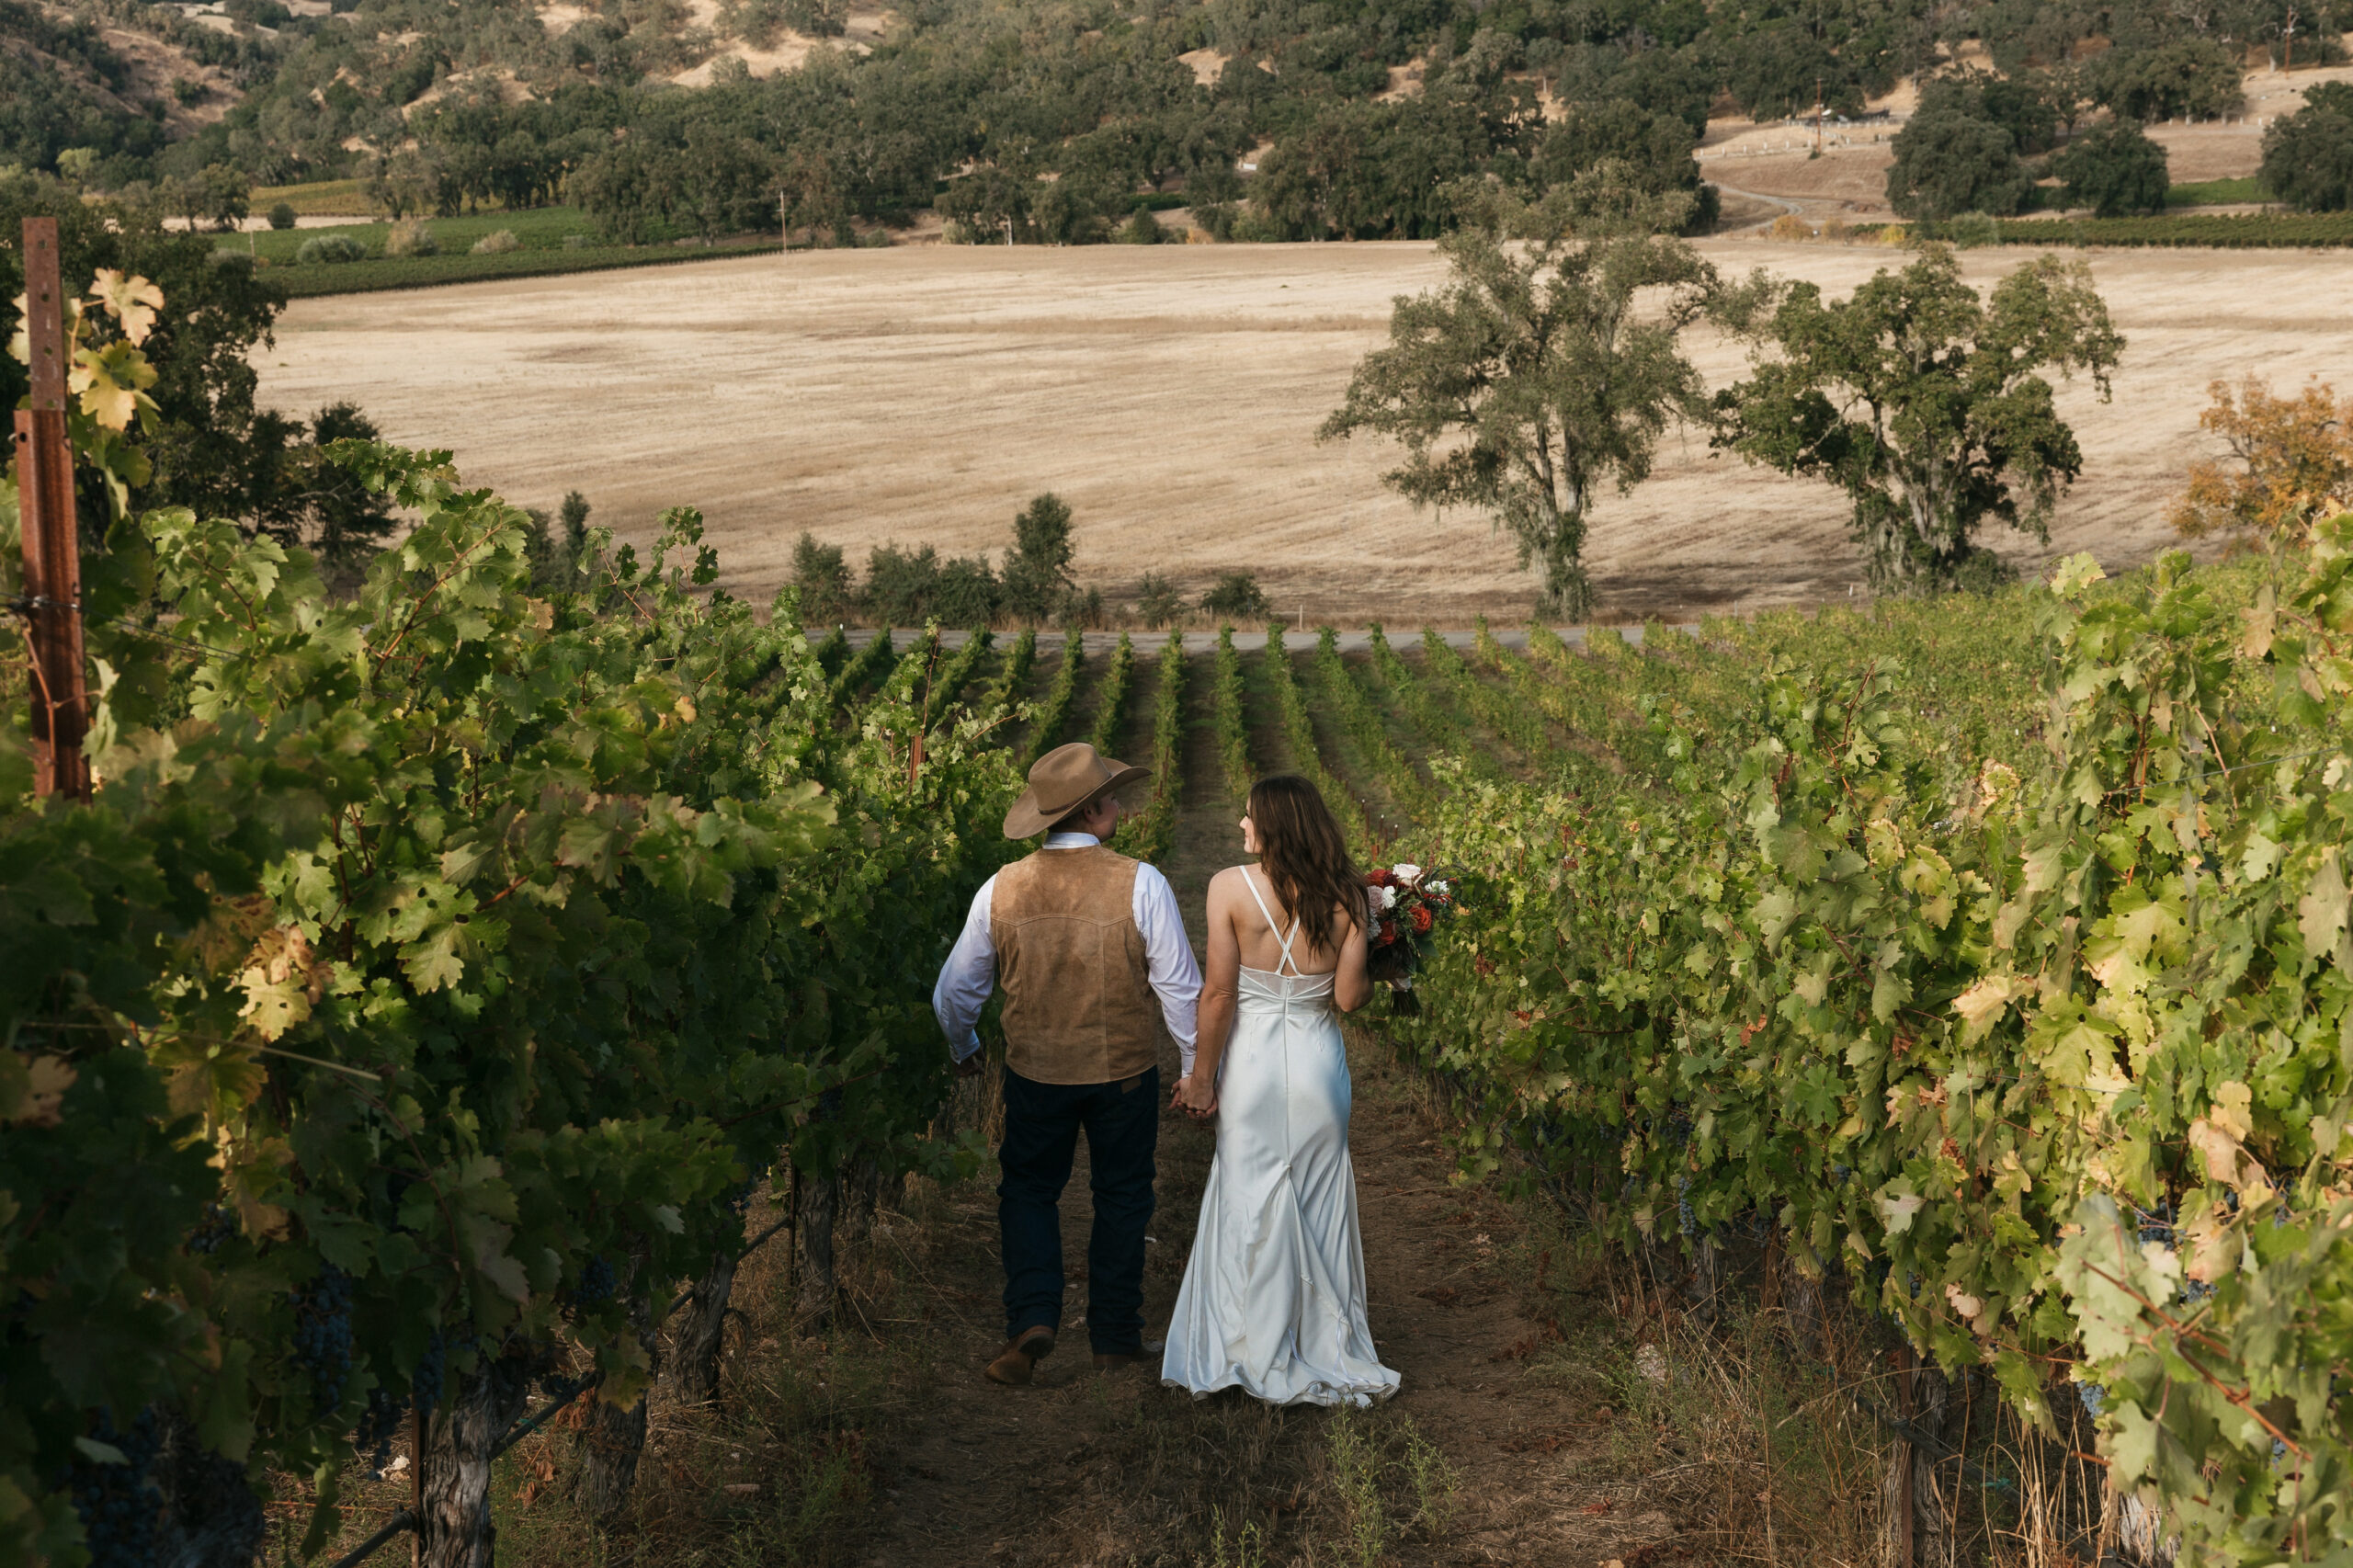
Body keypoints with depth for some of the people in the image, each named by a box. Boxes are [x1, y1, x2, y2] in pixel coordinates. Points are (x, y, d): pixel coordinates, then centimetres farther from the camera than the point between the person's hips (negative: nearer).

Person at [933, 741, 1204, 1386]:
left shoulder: (1001, 889, -8)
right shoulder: (1140, 885, -17)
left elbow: (954, 990, 2)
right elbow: (1180, 988, -13)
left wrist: (965, 1047, 23)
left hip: (1035, 1072, 1)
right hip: (1126, 1071, -1)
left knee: (1028, 1190, 20)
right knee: (1121, 1198, 18)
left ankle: (1032, 1318, 2)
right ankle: (1114, 1337, 26)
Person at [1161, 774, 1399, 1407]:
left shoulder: (1230, 887, -13)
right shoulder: (1345, 896, -7)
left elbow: (1219, 993, -12)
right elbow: (1349, 996, -8)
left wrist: (1202, 1076, -2)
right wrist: (1377, 978, 15)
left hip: (1252, 1063, -2)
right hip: (1319, 1062, 2)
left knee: (1253, 1210, 9)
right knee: (1318, 1208, 13)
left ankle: (1264, 1360, 16)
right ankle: (1328, 1354, 21)